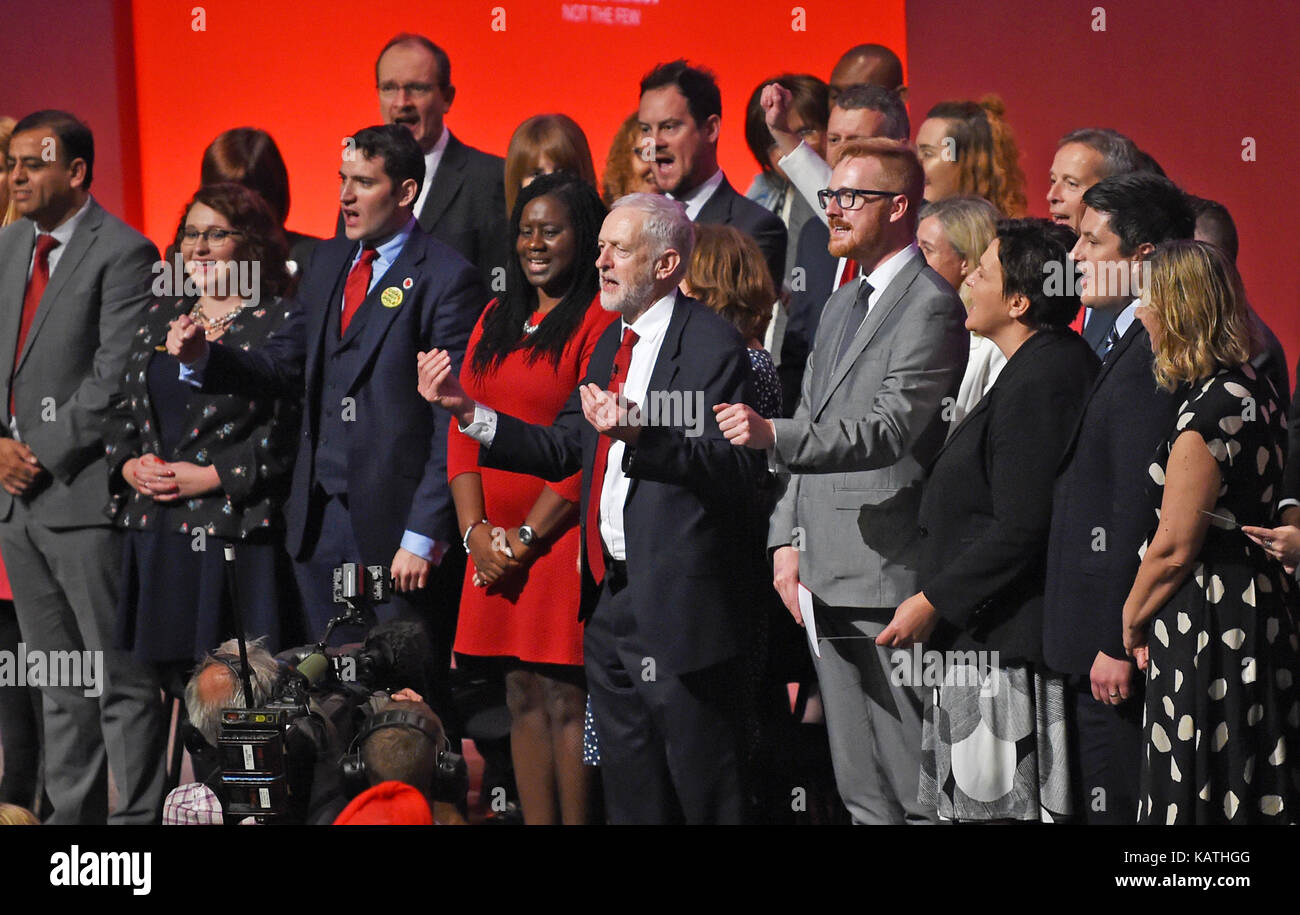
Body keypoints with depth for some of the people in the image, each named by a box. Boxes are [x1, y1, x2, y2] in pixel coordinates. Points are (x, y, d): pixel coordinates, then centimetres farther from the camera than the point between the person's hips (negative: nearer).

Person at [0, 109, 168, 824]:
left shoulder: (123, 255, -10)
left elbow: (115, 379, -16)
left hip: (84, 493, -8)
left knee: (123, 679, -3)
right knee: (59, 682, 14)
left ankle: (137, 815, 0)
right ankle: (73, 813, 20)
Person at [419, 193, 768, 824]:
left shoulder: (713, 345, -12)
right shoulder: (611, 342, 15)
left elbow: (740, 470, -22)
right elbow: (562, 450, 13)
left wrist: (641, 433, -33)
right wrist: (467, 410, 4)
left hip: (677, 605, -9)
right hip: (608, 600, 9)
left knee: (703, 793, -2)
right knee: (630, 794, 15)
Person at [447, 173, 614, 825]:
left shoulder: (601, 321, -6)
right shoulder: (496, 322, 16)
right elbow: (464, 430, 12)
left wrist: (528, 537, -12)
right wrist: (477, 530, -2)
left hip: (563, 539, -7)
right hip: (497, 546, 7)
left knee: (564, 699, -7)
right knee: (522, 698, 8)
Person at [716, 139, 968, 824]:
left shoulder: (930, 305, -10)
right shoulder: (842, 305, 20)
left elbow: (891, 430, -22)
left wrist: (773, 435, -34)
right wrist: (787, 539, 10)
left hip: (890, 578, -9)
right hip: (825, 577, 9)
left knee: (920, 790, -8)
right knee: (862, 791, 12)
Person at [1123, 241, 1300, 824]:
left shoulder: (1207, 411, -20)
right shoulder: (1253, 389, 9)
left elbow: (1173, 550, -18)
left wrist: (1131, 621, 0)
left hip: (1207, 630, -10)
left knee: (1201, 799, -3)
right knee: (1250, 791, 13)